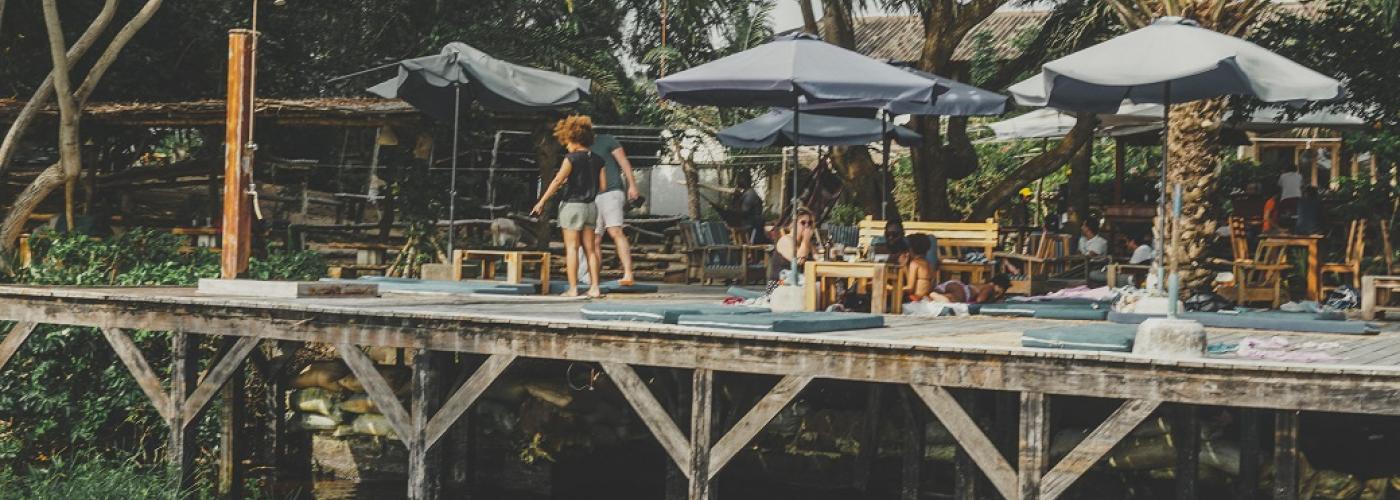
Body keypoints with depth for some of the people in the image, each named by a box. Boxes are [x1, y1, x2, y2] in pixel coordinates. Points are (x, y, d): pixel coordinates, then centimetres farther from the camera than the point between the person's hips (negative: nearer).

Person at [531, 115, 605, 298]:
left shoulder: (572, 158, -10)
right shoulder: (597, 160, 5)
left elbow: (557, 181, -13)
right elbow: (602, 186, 5)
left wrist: (541, 202, -9)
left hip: (572, 205, -5)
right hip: (590, 206, 5)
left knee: (571, 247, -1)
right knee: (590, 248, 9)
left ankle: (573, 288, -3)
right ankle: (594, 287, 5)